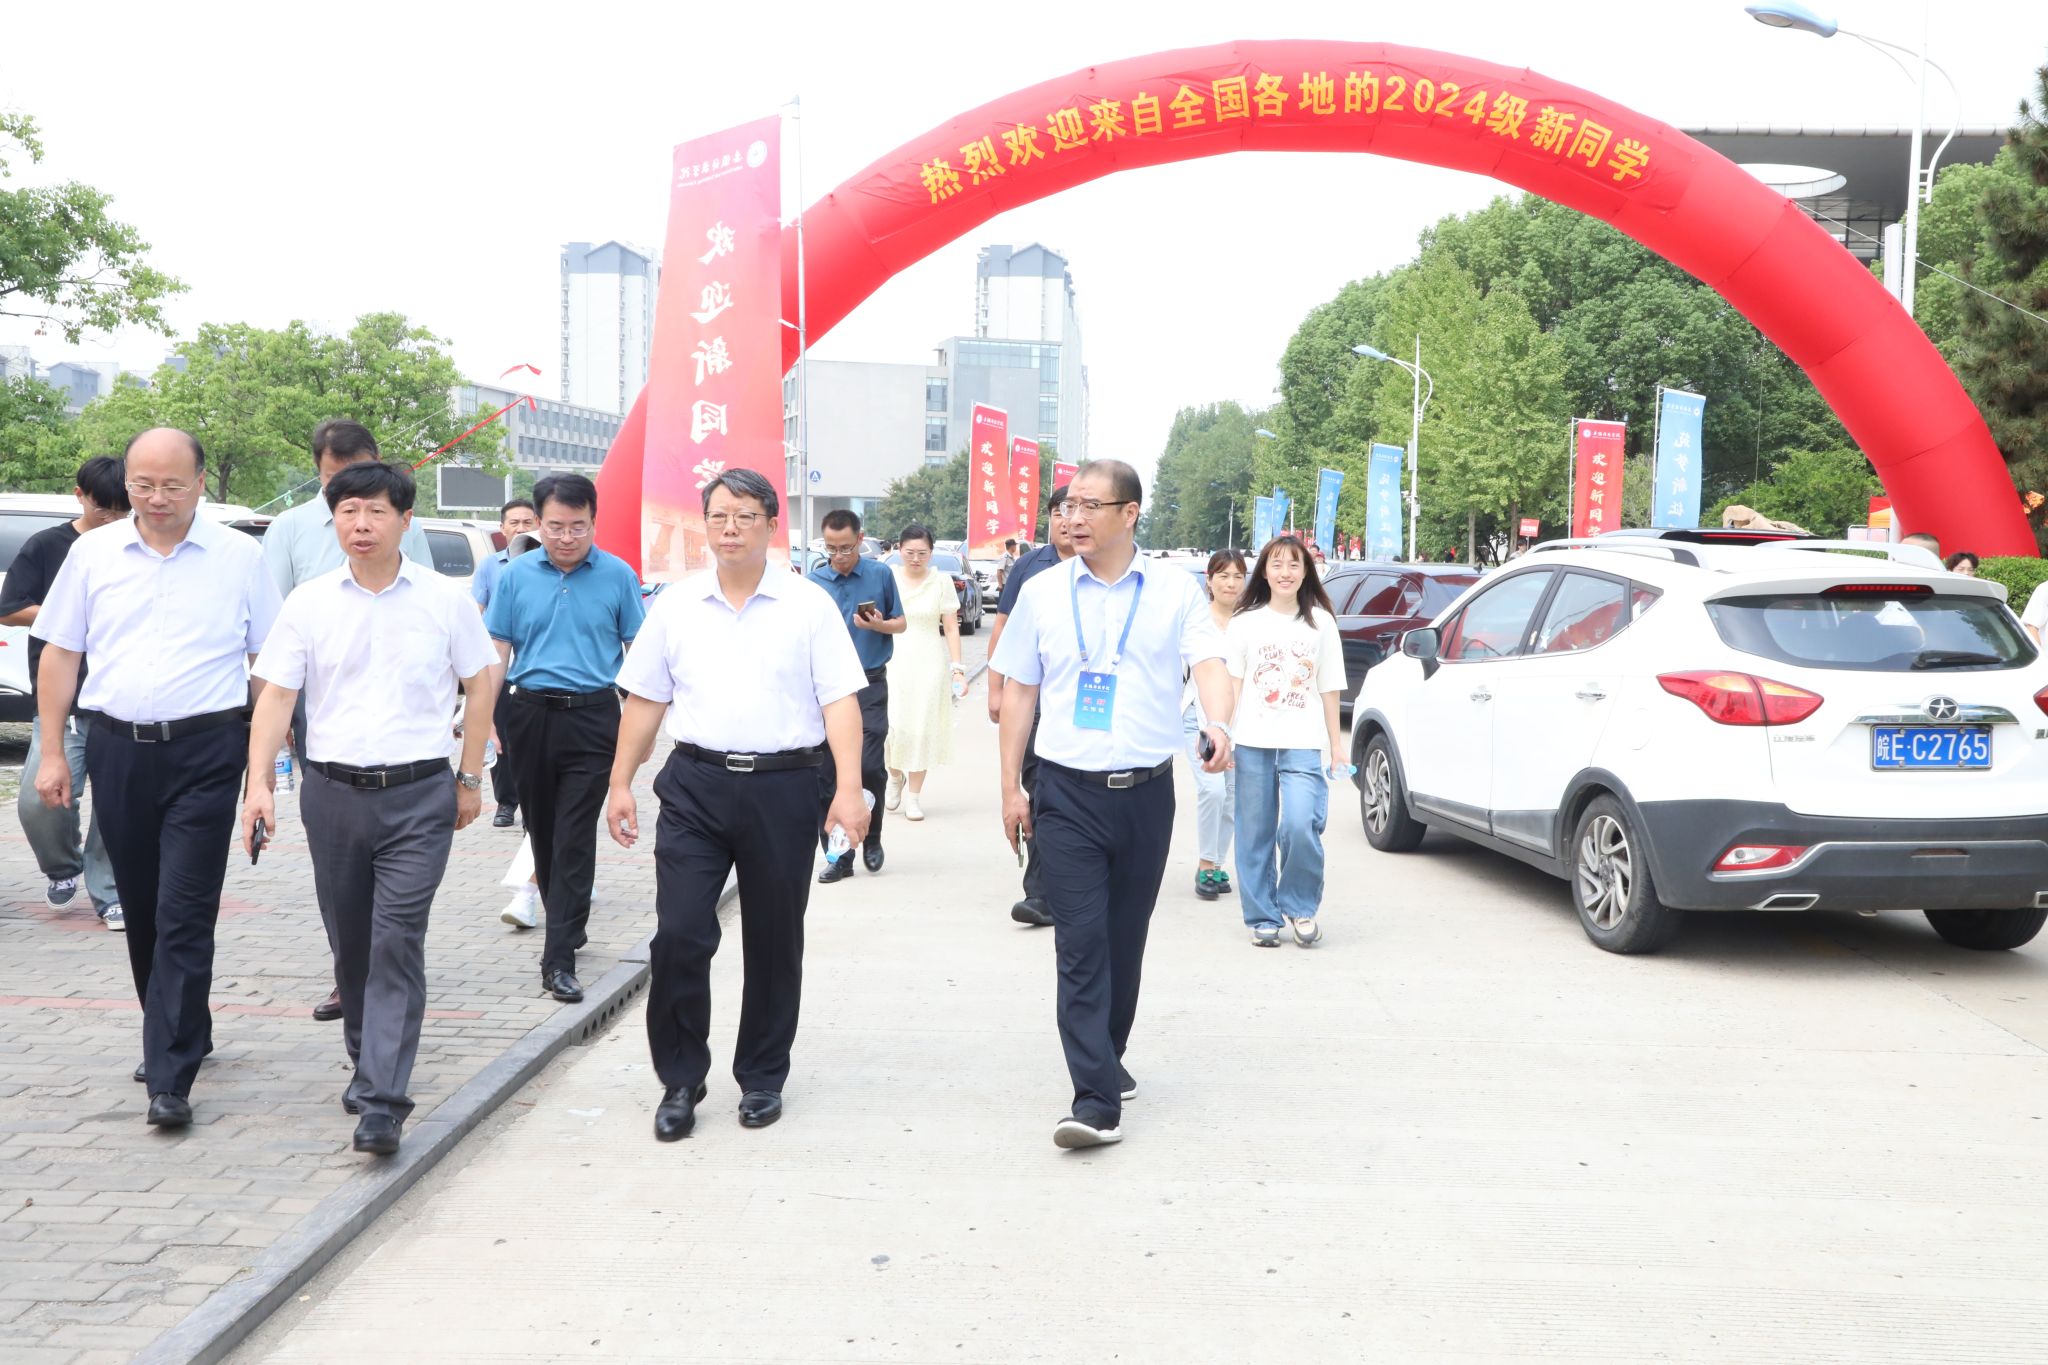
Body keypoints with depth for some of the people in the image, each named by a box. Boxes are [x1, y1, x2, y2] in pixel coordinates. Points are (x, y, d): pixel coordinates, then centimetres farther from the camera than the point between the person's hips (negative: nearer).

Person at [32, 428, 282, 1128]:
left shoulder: (239, 557, 0)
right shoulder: (94, 553, 8)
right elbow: (60, 652, 11)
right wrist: (52, 751, 6)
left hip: (205, 753, -4)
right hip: (117, 748, 4)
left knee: (185, 915, -8)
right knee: (141, 911, 13)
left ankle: (171, 1077, -6)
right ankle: (181, 1035, 32)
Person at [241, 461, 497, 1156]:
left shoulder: (444, 600, 0)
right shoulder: (308, 604, 3)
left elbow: (480, 685, 8)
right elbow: (276, 696, 2)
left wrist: (470, 778, 8)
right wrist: (259, 783, -9)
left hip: (419, 793, -2)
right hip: (333, 790, 3)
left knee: (397, 943, -10)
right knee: (350, 943, 13)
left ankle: (381, 1101, -10)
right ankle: (366, 1059, 35)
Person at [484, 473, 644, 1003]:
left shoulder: (618, 576, -1)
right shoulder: (516, 575, 4)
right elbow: (498, 651, 8)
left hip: (591, 719, -3)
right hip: (528, 714, 3)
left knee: (575, 837, -7)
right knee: (542, 830, 14)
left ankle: (559, 959, -8)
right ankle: (566, 925, 34)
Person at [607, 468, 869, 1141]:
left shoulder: (810, 605, 0)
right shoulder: (674, 606, 8)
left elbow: (840, 702, -4)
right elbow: (644, 701, 12)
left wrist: (848, 789, -13)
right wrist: (620, 784, 8)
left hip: (783, 787, -1)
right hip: (695, 784, 1)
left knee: (774, 941, 9)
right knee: (678, 935, -5)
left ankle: (762, 1078, 24)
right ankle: (680, 1081, 10)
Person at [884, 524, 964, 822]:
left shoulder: (941, 582, 1)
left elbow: (951, 628, 2)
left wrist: (957, 667, -5)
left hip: (929, 663, 0)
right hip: (893, 661, 0)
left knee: (922, 727, 1)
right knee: (891, 724, -8)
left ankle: (914, 795, 13)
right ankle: (895, 776, 21)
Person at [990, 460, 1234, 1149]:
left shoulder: (1174, 589, 2)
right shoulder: (1043, 593, 6)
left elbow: (1208, 661, -10)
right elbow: (1019, 690, 9)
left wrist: (1218, 724, -32)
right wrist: (1010, 786, 4)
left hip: (1146, 790, 1)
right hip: (1068, 793, 0)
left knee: (1125, 941, 12)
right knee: (1080, 945, -8)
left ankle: (1107, 1058, 33)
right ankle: (1097, 1102, -11)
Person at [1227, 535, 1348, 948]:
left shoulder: (1320, 623, 9)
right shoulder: (1246, 623, 8)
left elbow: (1329, 689, 10)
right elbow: (1233, 683, 7)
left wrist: (1336, 743, 8)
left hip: (1304, 744, -1)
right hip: (1253, 743, 1)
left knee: (1300, 825, -17)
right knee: (1256, 833, 4)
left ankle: (1300, 906, 5)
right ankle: (1263, 918, 16)